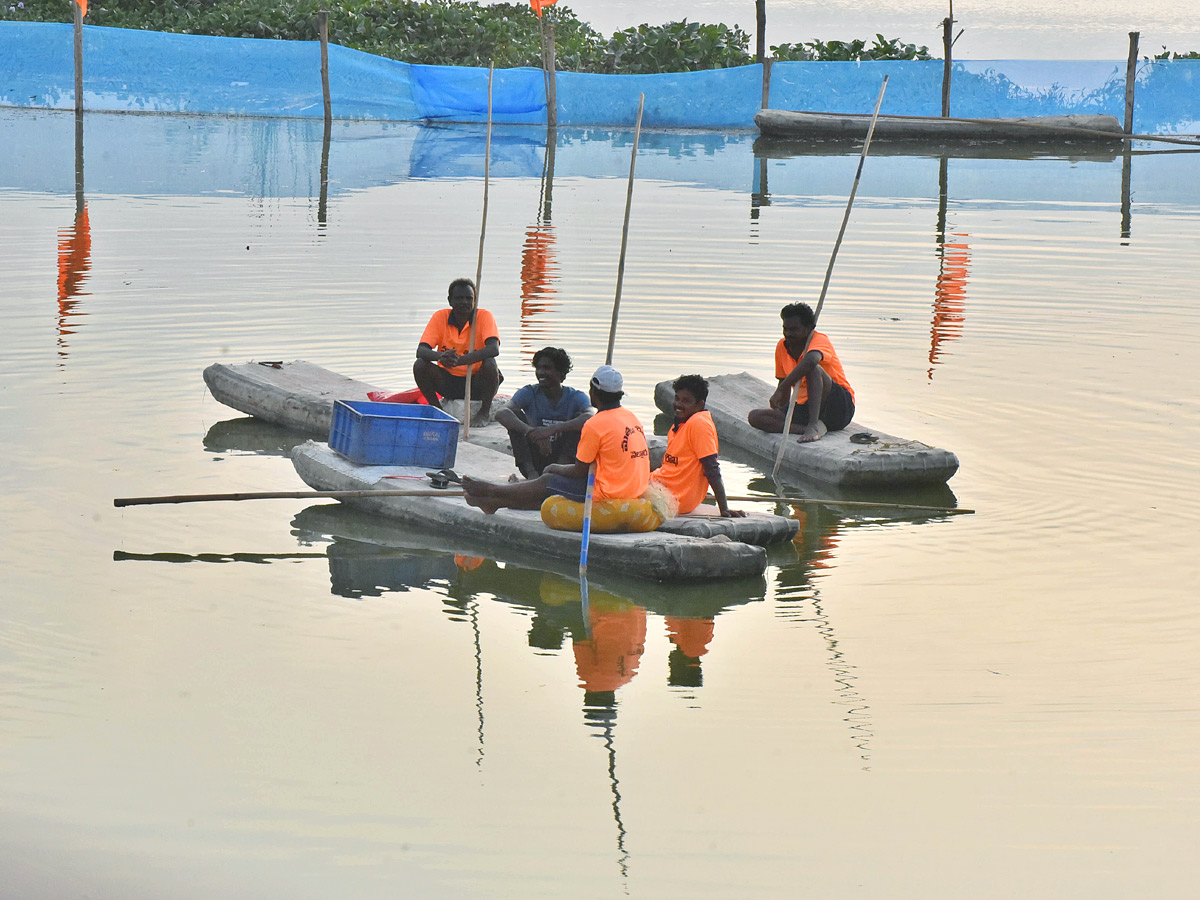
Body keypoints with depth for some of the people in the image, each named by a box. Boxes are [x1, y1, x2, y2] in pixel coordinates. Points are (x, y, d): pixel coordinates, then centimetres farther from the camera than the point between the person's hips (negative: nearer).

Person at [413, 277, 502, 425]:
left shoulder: (484, 317, -10)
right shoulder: (440, 317, -5)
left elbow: (494, 349, -28)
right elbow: (421, 351, -14)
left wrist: (460, 360, -43)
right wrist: (441, 356, -40)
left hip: (476, 382, -2)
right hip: (448, 382, 2)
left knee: (489, 363, -32)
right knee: (420, 365, -22)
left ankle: (485, 411, -8)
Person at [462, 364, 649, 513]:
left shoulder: (595, 424, -15)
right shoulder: (631, 417, 11)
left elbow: (579, 471, -10)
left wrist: (554, 469, 9)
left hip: (608, 493, -8)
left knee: (546, 482, 9)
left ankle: (490, 490, 28)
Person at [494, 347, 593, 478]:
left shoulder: (576, 397, -7)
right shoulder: (529, 393, -5)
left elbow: (591, 418, -31)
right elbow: (501, 414, -24)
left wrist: (553, 429, -45)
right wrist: (531, 432, -42)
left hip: (563, 458, -1)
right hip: (534, 460, 1)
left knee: (580, 421, -20)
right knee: (515, 415, -17)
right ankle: (531, 473, -27)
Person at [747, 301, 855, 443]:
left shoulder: (820, 340, -14)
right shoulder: (782, 346, 8)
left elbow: (811, 361, -39)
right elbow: (783, 382, 22)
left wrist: (780, 391, -39)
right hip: (806, 408, 7)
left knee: (813, 369, -34)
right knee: (754, 416, -12)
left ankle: (813, 426, -43)